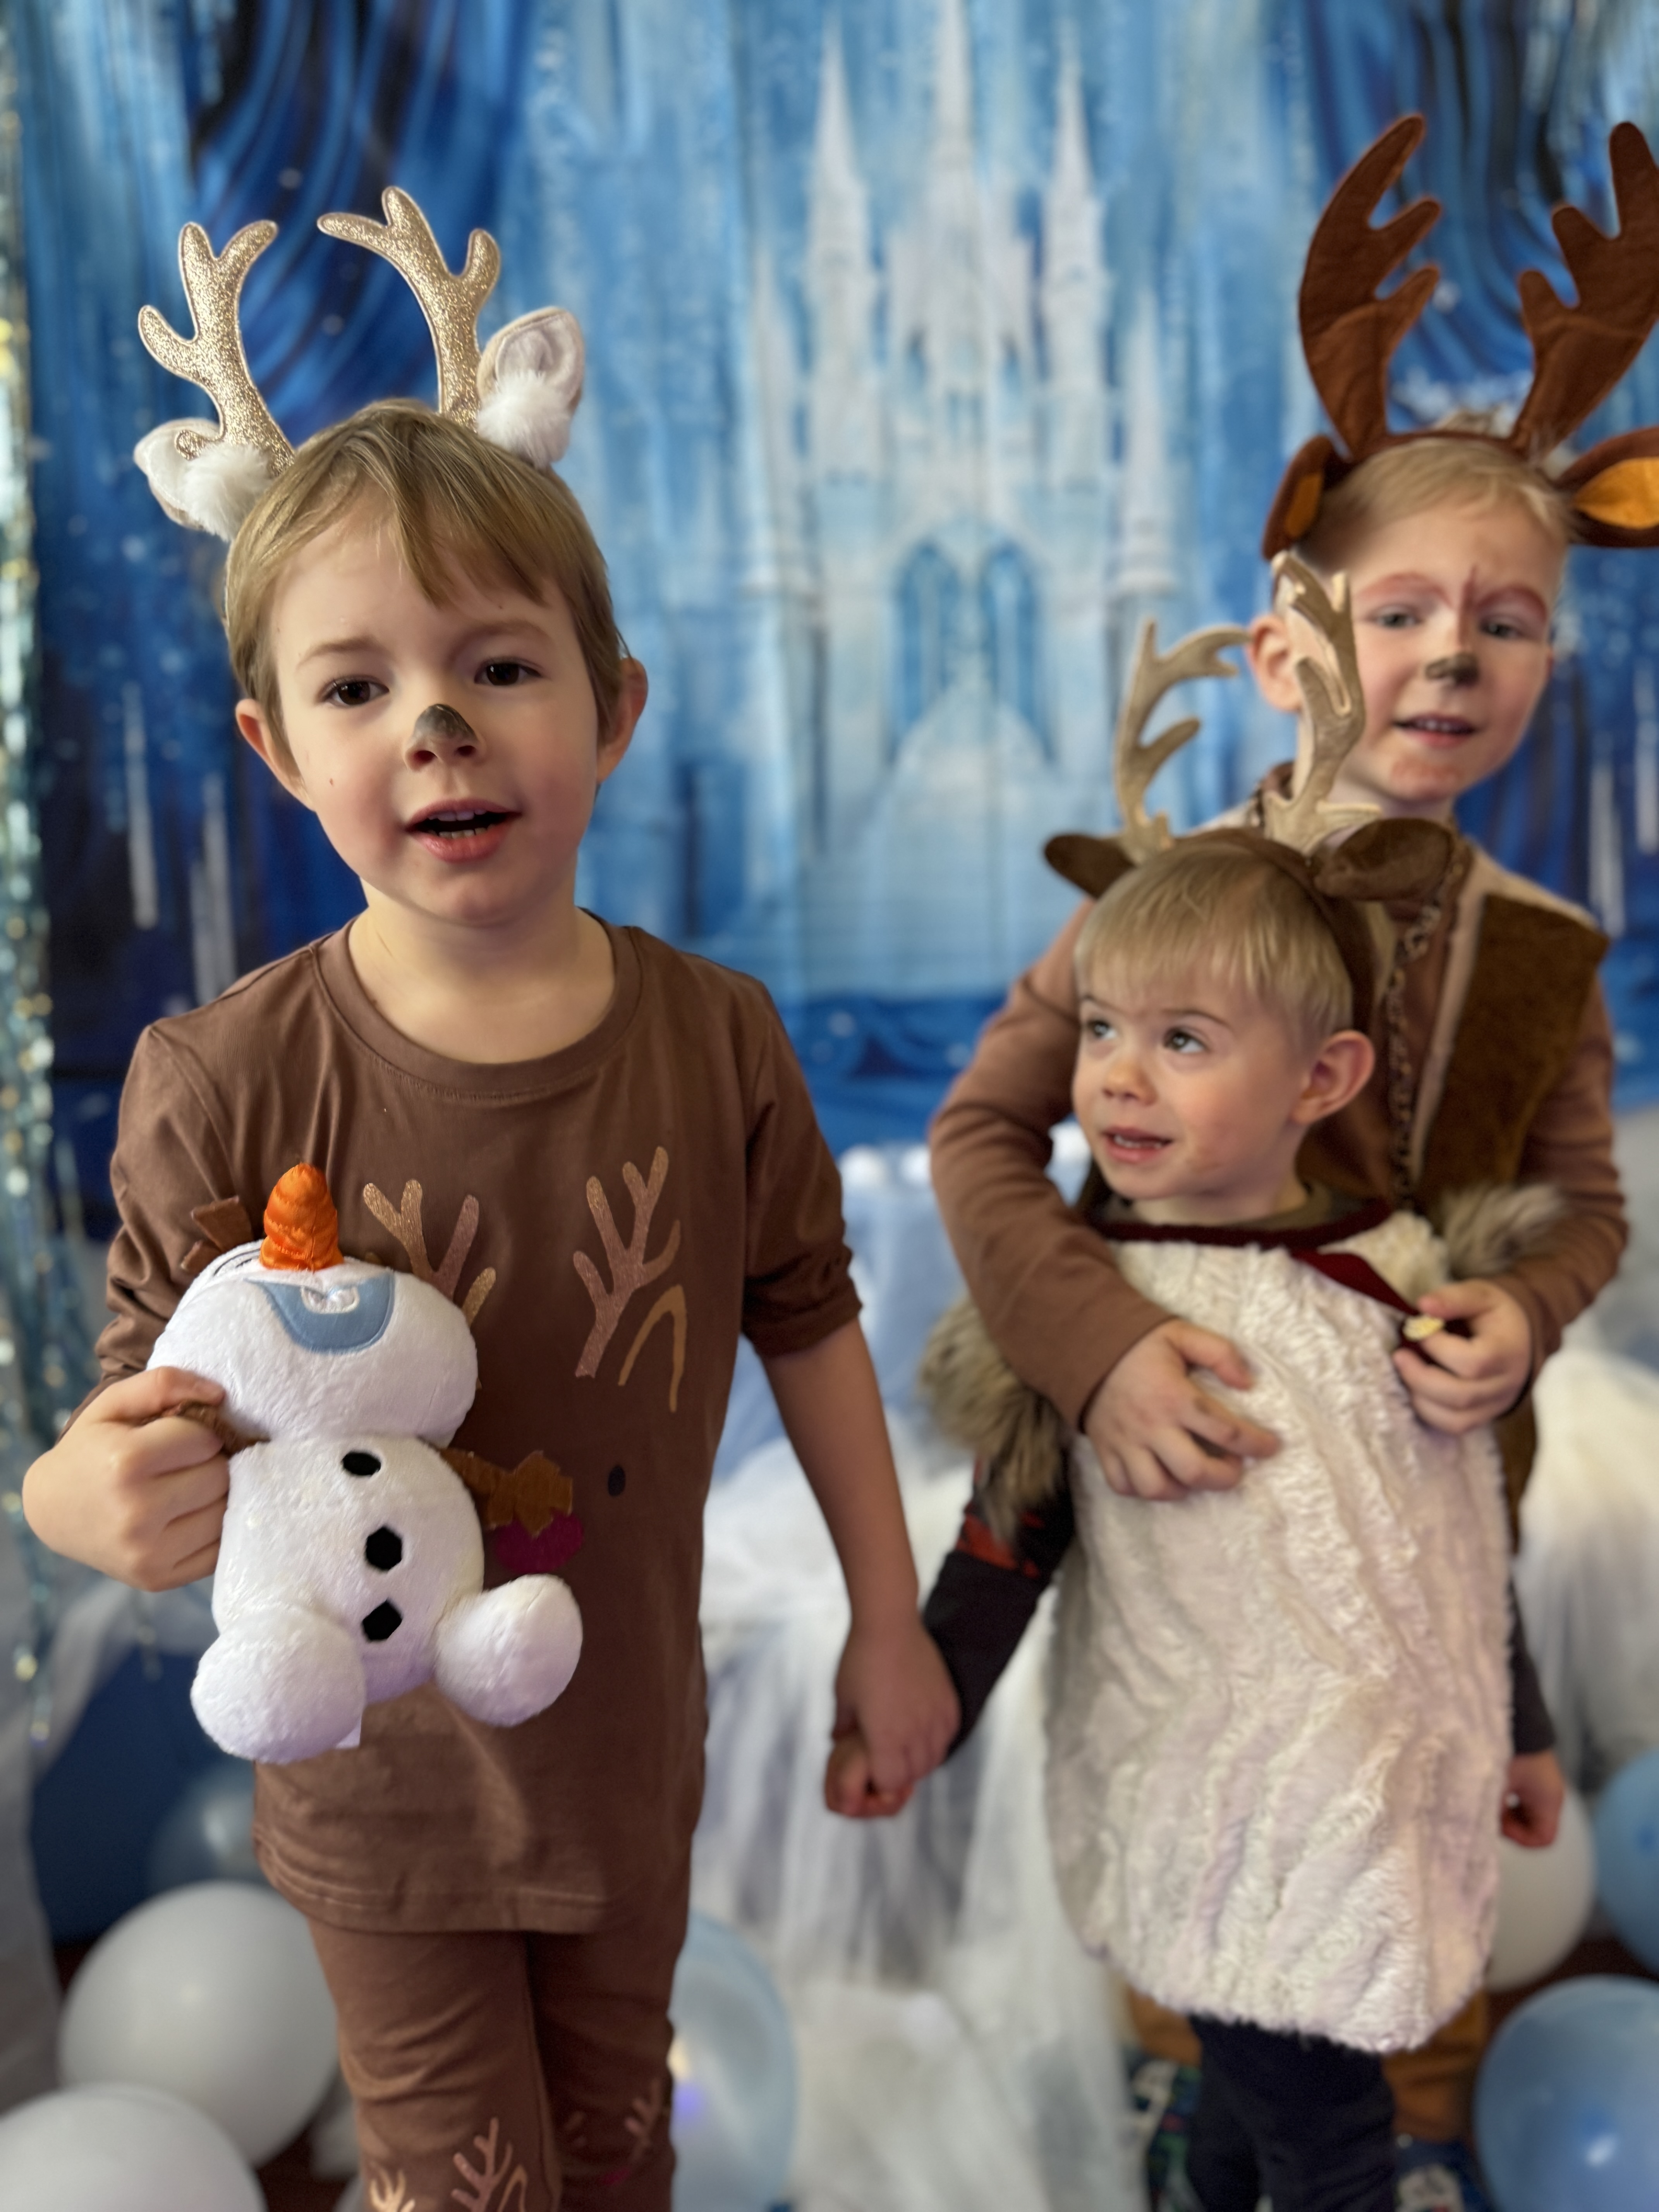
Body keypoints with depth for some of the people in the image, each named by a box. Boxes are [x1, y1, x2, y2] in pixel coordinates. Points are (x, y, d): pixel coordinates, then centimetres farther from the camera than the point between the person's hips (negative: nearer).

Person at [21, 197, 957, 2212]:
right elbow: (142, 1418, -17)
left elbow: (807, 1322, -3)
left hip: (630, 1748, 2)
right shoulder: (230, 1087, -22)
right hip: (380, 1779, -2)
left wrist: (885, 1620, 5)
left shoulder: (713, 1041, -15)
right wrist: (102, 1496, -41)